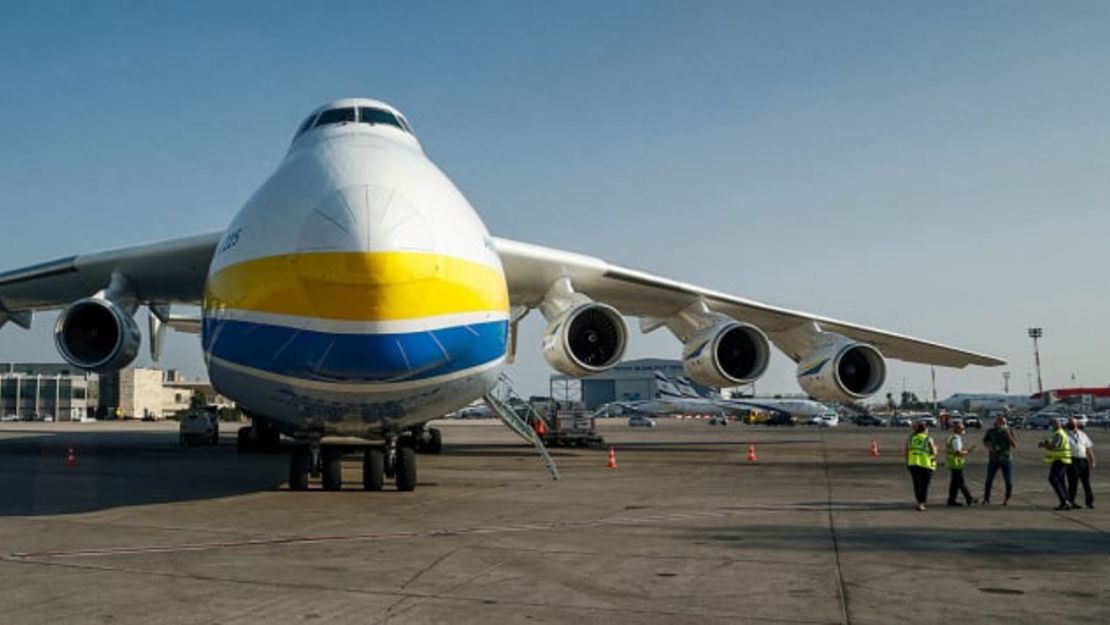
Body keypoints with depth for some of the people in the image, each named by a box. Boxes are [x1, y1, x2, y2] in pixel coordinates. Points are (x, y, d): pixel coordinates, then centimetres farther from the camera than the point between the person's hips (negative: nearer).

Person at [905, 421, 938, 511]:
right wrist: (935, 447, 13)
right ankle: (921, 504, 1)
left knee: (917, 484, 14)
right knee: (924, 485, 5)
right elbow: (933, 453, -8)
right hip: (926, 464, -3)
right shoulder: (928, 439, -7)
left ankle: (919, 503, 19)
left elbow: (906, 451, 4)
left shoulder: (911, 438, 4)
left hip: (913, 464, 4)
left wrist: (907, 463, 12)